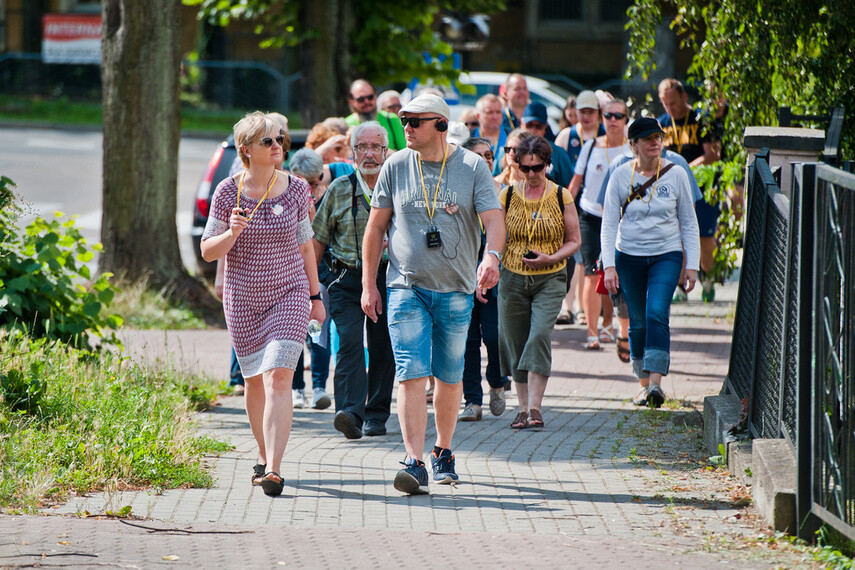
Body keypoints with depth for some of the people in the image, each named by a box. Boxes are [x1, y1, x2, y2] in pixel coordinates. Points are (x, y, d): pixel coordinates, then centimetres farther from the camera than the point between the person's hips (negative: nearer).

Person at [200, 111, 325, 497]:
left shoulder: (296, 189, -1)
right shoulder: (227, 193, -5)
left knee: (278, 378, -16)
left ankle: (273, 470, -22)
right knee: (255, 381, 11)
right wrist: (232, 233, -21)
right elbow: (208, 251, -1)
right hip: (243, 299, 1)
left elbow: (305, 246, 10)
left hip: (289, 294, -1)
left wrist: (315, 295, 13)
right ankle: (264, 455, 35)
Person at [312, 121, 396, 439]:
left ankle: (376, 415, 16)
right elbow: (318, 240, 10)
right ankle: (351, 413, -27)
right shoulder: (340, 189, 6)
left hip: (388, 279, 1)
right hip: (347, 279, -1)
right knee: (349, 344, -16)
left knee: (382, 349, 4)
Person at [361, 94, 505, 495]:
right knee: (411, 375, -12)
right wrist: (368, 284, 5)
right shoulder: (395, 167, 3)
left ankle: (443, 451, 28)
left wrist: (492, 256, -29)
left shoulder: (472, 167, 0)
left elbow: (494, 219, -9)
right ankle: (415, 463, -18)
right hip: (407, 288, 0)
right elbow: (376, 227, 9)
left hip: (455, 289, 0)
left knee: (449, 377, 8)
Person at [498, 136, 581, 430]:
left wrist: (550, 258, -13)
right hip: (513, 278, 2)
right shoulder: (507, 195, 4)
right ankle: (523, 408, 16)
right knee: (515, 341, 4)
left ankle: (535, 408, -18)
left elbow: (574, 240, 4)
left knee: (540, 335, -18)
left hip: (549, 279, -2)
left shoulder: (561, 196, 0)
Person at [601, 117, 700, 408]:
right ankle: (643, 383, 19)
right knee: (638, 322, 5)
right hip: (629, 256, 1)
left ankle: (656, 382, -24)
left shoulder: (676, 175, -1)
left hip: (666, 256, -1)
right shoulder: (621, 176, -2)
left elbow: (689, 223, 5)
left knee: (657, 314, -19)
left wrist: (691, 265, 0)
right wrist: (609, 265, -11)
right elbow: (609, 224, -1)